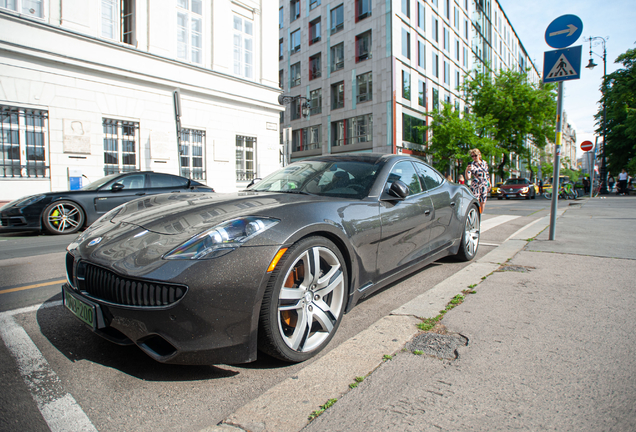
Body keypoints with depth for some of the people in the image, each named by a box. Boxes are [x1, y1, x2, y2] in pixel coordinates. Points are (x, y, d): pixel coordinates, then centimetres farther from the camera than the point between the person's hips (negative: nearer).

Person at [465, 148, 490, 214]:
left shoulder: (484, 163, 5)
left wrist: (489, 184, 19)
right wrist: (467, 170, -39)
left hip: (484, 186, 5)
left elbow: (487, 175, 18)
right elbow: (468, 177, -21)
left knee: (483, 202, 8)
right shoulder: (472, 165, -10)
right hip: (475, 186, -5)